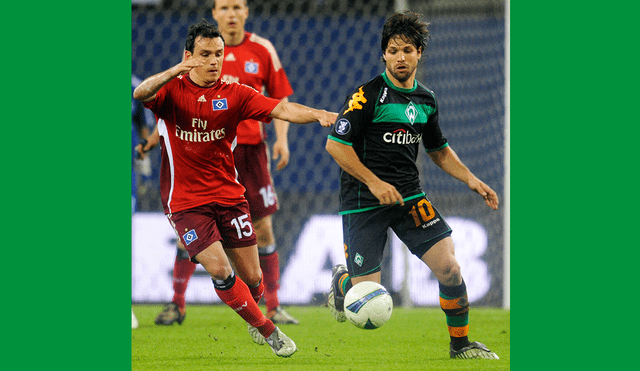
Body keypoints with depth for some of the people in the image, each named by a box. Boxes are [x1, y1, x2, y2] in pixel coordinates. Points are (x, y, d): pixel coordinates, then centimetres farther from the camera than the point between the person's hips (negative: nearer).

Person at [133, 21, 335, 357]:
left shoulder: (234, 95, 1)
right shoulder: (171, 90, -4)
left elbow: (281, 109, -11)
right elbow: (140, 94, -26)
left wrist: (318, 114, -31)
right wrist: (175, 72, -46)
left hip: (228, 196, 3)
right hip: (185, 201, -3)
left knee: (251, 277, 4)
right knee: (219, 269, -18)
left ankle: (255, 317, 37)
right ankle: (267, 330, -1)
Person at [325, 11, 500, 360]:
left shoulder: (426, 100, 8)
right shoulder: (369, 94, -12)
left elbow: (439, 150, 22)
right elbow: (335, 144, -14)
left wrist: (470, 179, 8)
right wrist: (375, 183, -20)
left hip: (410, 198, 5)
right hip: (364, 201, -5)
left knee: (449, 268, -12)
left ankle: (460, 344, 7)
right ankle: (341, 282, 32)